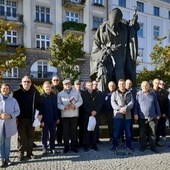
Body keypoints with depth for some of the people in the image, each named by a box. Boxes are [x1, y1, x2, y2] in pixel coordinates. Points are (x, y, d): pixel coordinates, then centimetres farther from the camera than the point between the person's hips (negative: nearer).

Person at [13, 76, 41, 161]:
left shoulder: (35, 92, -1)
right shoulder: (17, 93, -2)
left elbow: (39, 104, 2)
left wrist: (39, 114, -8)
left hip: (31, 118, 1)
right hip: (21, 118, 0)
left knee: (30, 136, 11)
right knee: (21, 136, 9)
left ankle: (29, 152, 23)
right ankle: (20, 152, 22)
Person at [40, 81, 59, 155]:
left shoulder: (54, 96, 3)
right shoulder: (41, 97, -8)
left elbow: (56, 107, 7)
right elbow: (40, 109, -9)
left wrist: (57, 118, 6)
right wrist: (41, 120, -13)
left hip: (53, 119, 3)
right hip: (45, 119, -3)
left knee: (53, 134, 11)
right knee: (45, 134, 9)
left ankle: (52, 148, 24)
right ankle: (44, 149, 22)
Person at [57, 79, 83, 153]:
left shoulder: (76, 92, 7)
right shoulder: (60, 94, 4)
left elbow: (80, 101, 4)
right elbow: (58, 104, 0)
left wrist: (74, 106, -14)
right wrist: (64, 107, -18)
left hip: (74, 115, 1)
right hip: (64, 115, -1)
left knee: (74, 131, 7)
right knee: (66, 131, 4)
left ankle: (73, 146, 19)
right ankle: (66, 147, 16)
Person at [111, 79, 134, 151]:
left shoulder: (129, 93, 11)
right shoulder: (114, 93, 6)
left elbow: (131, 102, -3)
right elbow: (113, 103, -7)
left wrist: (125, 108, -19)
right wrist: (119, 109, -21)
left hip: (127, 115, 2)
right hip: (118, 115, -2)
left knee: (128, 131, 10)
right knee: (116, 131, 2)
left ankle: (129, 145, 25)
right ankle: (115, 145, 15)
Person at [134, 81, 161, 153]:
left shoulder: (153, 94, 6)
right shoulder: (138, 94, 2)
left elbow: (156, 105, 9)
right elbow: (136, 105, 3)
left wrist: (158, 114, 8)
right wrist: (135, 114, -4)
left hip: (152, 117, 1)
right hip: (142, 117, -1)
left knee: (153, 133, 7)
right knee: (142, 133, 7)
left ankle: (153, 146, 20)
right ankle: (142, 146, 21)